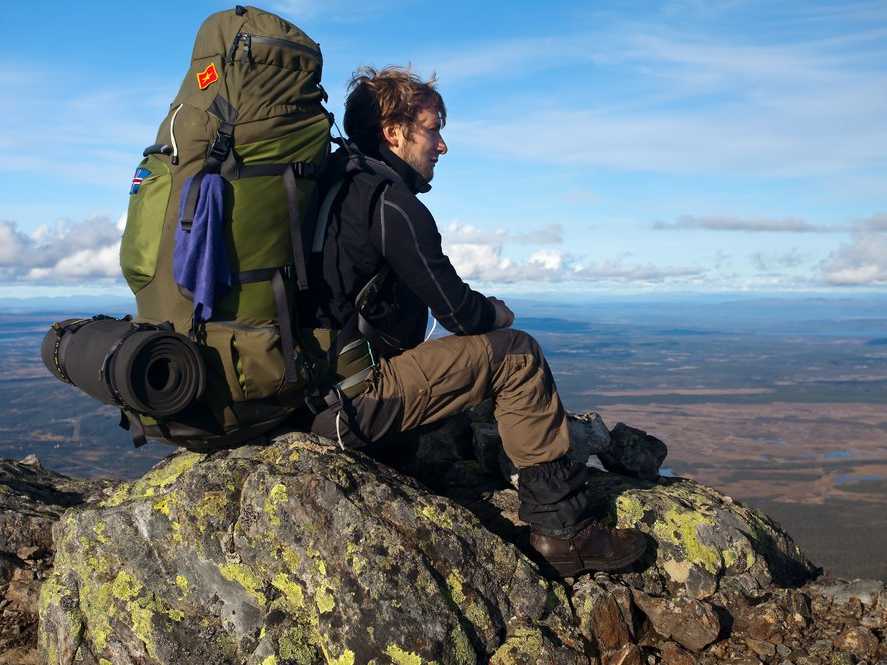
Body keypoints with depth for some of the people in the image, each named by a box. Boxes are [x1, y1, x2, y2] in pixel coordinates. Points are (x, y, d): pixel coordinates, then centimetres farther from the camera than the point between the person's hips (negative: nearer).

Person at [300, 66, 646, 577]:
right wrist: (496, 313, 8)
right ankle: (563, 526, 0)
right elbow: (457, 310, -15)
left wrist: (481, 311, 11)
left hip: (313, 385, 10)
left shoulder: (337, 186, 15)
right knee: (516, 356, -6)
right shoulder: (388, 199, -15)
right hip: (355, 399, -10)